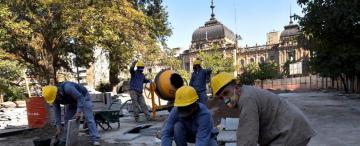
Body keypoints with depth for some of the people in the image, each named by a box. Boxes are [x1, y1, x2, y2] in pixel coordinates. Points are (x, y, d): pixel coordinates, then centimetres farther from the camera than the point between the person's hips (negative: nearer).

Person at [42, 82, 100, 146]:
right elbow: (57, 113, -11)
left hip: (83, 97, -6)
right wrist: (58, 128, -12)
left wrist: (78, 112, -38)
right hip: (71, 102, 7)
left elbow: (80, 98, -33)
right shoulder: (54, 98, -17)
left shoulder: (67, 88, -39)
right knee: (67, 119, 2)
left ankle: (95, 140, -17)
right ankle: (64, 141, 13)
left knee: (89, 119, -14)